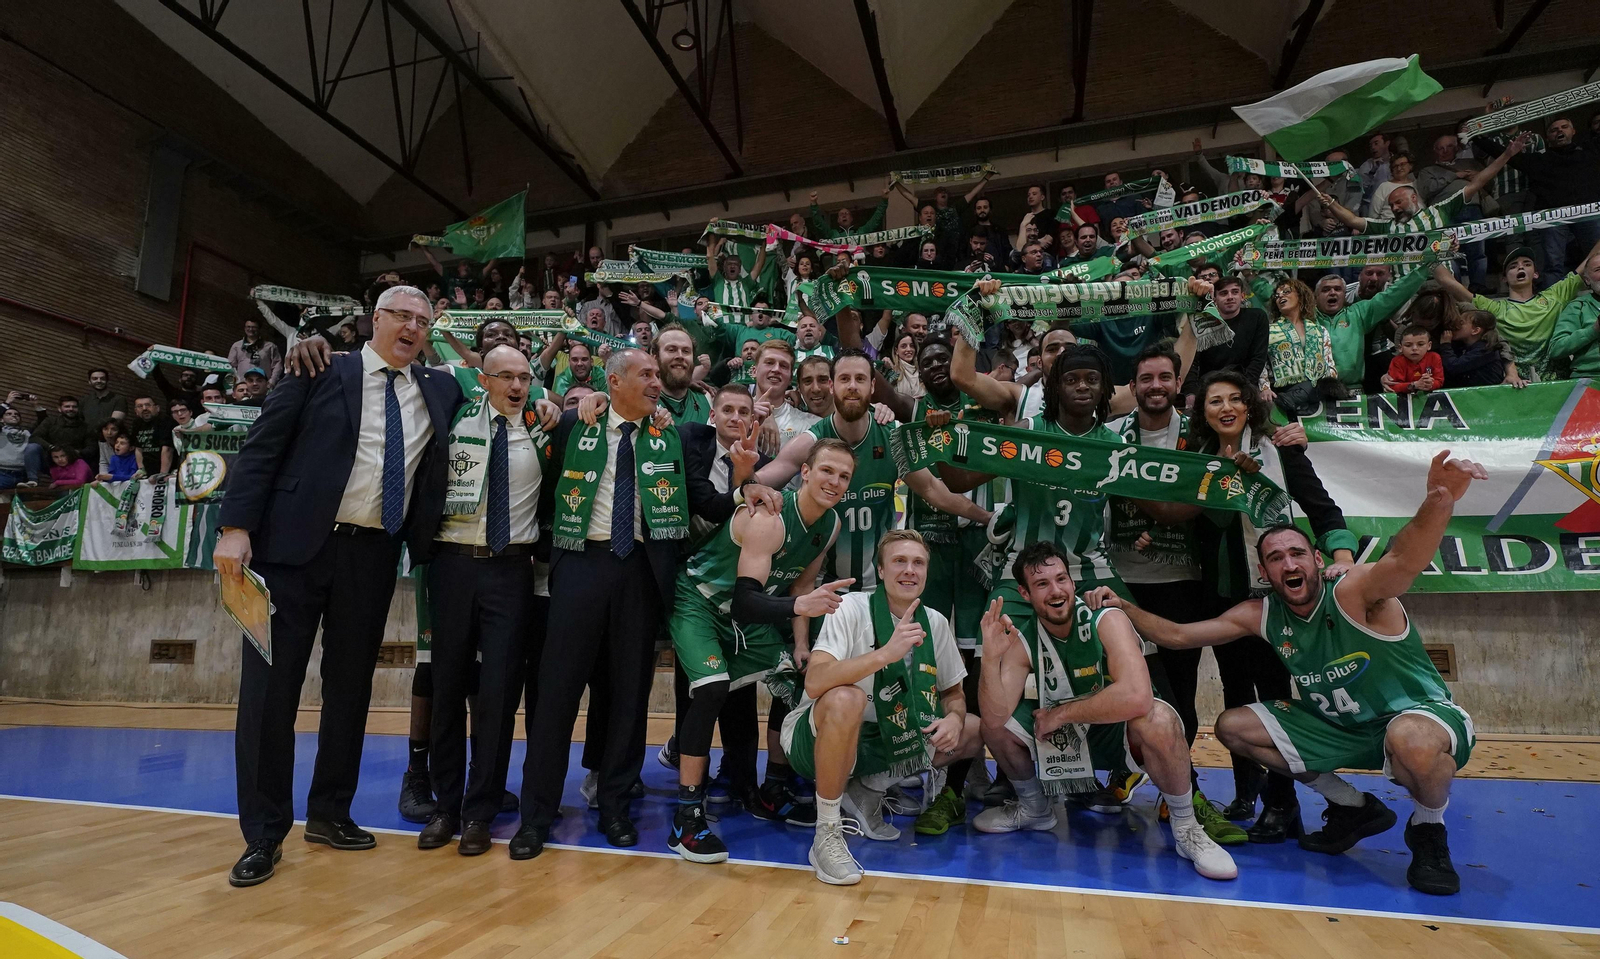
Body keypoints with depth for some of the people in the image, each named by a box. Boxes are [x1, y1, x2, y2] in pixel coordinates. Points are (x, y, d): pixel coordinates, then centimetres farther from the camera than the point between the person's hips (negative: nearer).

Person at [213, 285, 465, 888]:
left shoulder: (440, 390, 11)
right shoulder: (323, 371, 1)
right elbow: (261, 447, -2)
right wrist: (236, 528, -11)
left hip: (374, 556, 3)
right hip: (294, 546, -3)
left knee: (351, 685, 11)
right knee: (270, 685, 0)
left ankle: (330, 812, 27)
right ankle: (263, 833, 14)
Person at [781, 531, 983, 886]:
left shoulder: (935, 622, -1)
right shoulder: (852, 608, -18)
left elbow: (954, 692, 10)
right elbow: (814, 682, -32)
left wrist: (954, 717, -13)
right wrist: (886, 653, -41)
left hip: (888, 741, 6)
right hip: (815, 739, -6)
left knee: (974, 732, 0)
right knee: (846, 699, -38)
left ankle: (868, 793, 6)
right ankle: (827, 832, -18)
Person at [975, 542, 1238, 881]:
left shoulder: (1107, 621, -23)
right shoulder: (1022, 642, -11)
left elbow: (1136, 697, -40)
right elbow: (996, 717, -21)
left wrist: (1060, 713, -28)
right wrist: (991, 658, -37)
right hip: (1068, 738, 4)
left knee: (1156, 719, -37)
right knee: (995, 727, -13)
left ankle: (1186, 829, -12)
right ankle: (1034, 809, 13)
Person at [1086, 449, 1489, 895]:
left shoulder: (1354, 593, -24)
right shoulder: (1261, 615, -7)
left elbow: (1404, 560, -47)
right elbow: (1178, 635, -5)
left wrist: (1439, 502, -66)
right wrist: (1125, 608, -19)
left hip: (1420, 714, -6)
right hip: (1340, 727, 6)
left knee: (1411, 739, -41)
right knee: (1233, 727, -2)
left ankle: (1428, 828, -4)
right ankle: (1354, 807, 14)